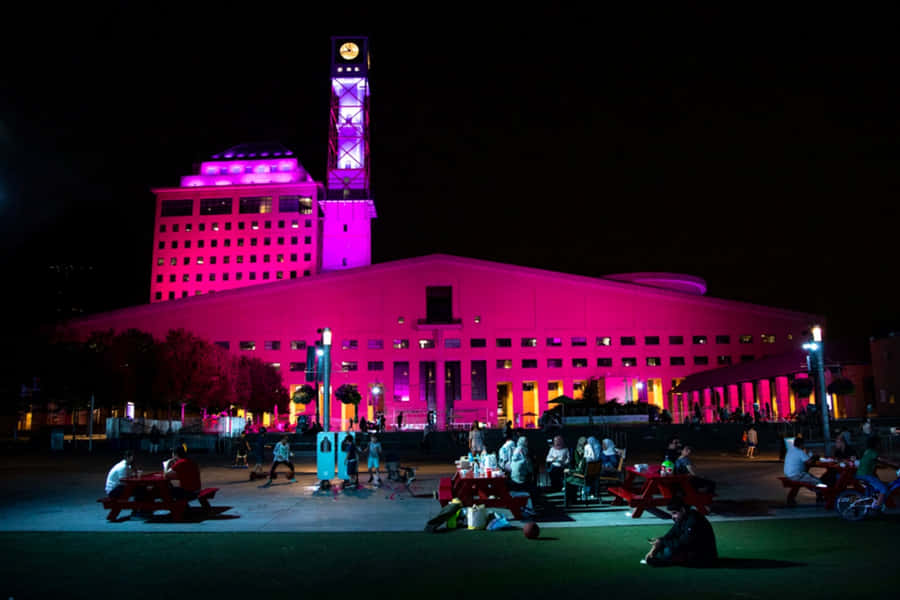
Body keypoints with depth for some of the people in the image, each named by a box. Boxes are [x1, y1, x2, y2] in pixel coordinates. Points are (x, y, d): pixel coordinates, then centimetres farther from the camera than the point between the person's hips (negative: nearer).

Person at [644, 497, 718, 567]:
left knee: (669, 552, -23)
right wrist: (655, 547, -8)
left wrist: (661, 542, -24)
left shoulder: (693, 520, -24)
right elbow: (670, 535, 4)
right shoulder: (681, 518, 4)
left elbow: (683, 543, -28)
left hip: (704, 558, -11)